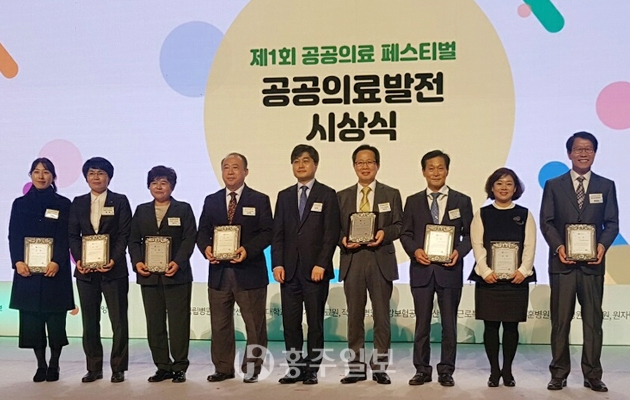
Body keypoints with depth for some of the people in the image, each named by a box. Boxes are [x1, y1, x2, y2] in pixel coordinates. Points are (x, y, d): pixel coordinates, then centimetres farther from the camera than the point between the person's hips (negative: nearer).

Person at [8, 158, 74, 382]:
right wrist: (18, 261, -9)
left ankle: (54, 365, 12)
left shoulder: (63, 204, 4)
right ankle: (41, 365, 14)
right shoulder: (20, 204, 11)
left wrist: (57, 262, -16)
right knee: (31, 319, 3)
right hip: (27, 270, 2)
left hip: (55, 269, -2)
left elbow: (65, 238, -2)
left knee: (55, 319, 0)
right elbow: (13, 236, 6)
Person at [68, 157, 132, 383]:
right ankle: (94, 368, 17)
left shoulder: (120, 201, 3)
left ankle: (118, 368, 10)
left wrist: (114, 260, -15)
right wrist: (78, 259, -7)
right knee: (89, 321, 8)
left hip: (114, 269, -3)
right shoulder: (78, 203, 12)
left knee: (118, 320, 1)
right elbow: (73, 234, 8)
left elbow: (124, 234, -3)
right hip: (85, 269, 3)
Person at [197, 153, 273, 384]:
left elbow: (267, 233, -5)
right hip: (218, 271, 3)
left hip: (249, 271, -3)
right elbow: (203, 232, 10)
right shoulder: (211, 201, 12)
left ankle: (252, 369, 16)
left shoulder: (259, 200, 2)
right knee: (220, 324, 9)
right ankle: (223, 368, 21)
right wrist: (206, 247, -11)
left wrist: (247, 250, -20)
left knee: (254, 324, 3)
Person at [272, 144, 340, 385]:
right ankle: (295, 369, 13)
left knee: (315, 322, 4)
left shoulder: (327, 195, 2)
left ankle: (312, 370, 12)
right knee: (290, 322, 5)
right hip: (289, 269, 4)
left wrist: (321, 264, -12)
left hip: (315, 269, -3)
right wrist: (277, 263, -2)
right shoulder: (284, 196, 14)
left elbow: (331, 233, -4)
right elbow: (277, 233, 10)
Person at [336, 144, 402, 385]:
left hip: (381, 261, -1)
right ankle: (356, 368, 15)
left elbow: (399, 225, 4)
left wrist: (384, 233, -16)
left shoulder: (391, 194, 8)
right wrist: (343, 239, -11)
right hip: (352, 261, 2)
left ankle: (380, 368, 11)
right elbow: (335, 228, 9)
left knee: (381, 317, 2)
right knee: (354, 317, 6)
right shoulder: (342, 196, 12)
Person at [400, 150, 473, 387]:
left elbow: (469, 234, 5)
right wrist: (415, 251, -11)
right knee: (422, 323, 6)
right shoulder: (413, 201, 8)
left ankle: (446, 370, 16)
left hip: (449, 269, -1)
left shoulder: (462, 201, 6)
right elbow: (405, 234, 7)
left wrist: (459, 252, -13)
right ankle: (422, 370, 16)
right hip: (422, 269, 1)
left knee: (449, 323, 5)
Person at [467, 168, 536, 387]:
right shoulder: (482, 214, 7)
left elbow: (529, 246, 2)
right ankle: (494, 371, 12)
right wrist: (485, 271, -13)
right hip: (488, 279, 0)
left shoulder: (525, 215, 9)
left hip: (517, 279, 1)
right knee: (490, 326, 2)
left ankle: (507, 370, 16)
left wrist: (523, 271, -12)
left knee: (511, 326, 4)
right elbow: (477, 246, -1)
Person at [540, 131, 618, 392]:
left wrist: (603, 245, -13)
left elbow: (612, 222, 5)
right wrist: (558, 247, -13)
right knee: (560, 320, 3)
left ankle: (592, 375, 12)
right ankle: (559, 374, 11)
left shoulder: (606, 186, 10)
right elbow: (546, 222, 2)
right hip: (562, 263, -1)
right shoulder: (553, 185, 7)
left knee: (593, 320, 4)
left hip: (593, 263, 1)